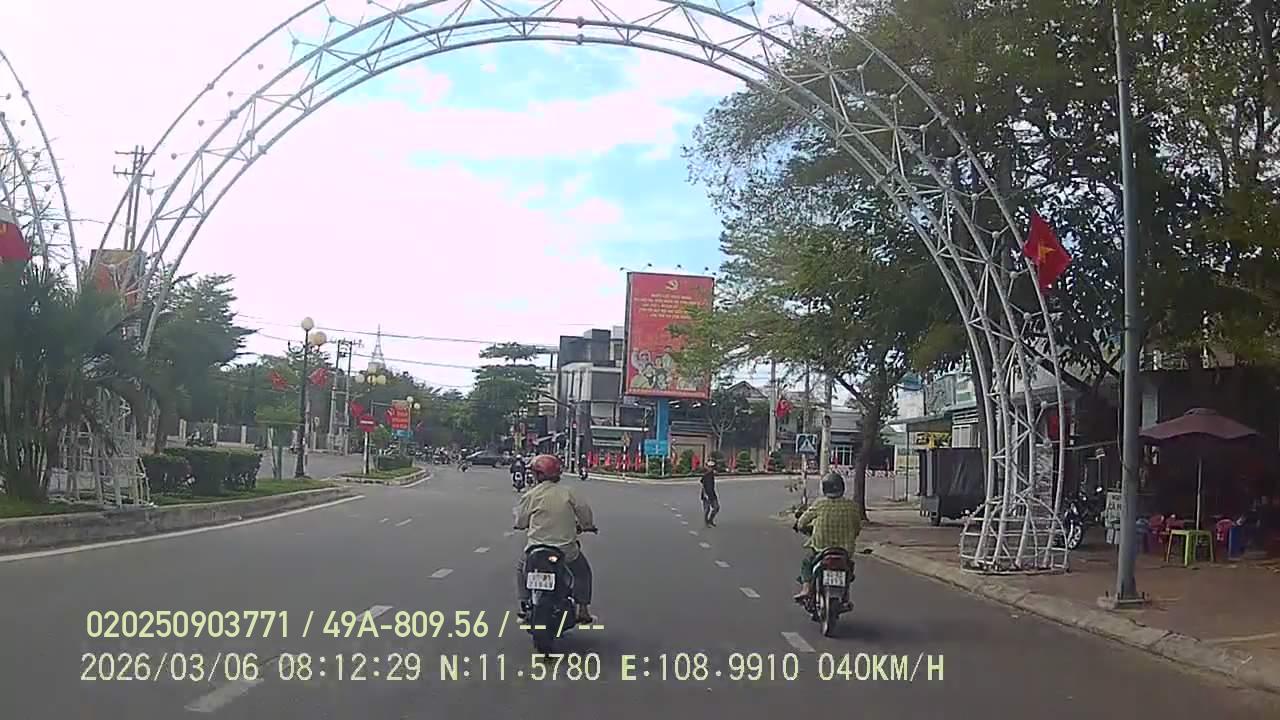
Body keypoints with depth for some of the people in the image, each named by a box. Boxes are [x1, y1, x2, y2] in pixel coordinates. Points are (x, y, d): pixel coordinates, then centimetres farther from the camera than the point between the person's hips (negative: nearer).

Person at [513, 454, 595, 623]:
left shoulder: (531, 496, -6)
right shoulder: (567, 492, -2)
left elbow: (520, 522, 3)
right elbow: (584, 509, 2)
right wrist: (586, 525, 23)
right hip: (566, 550, 1)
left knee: (521, 568, 29)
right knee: (582, 571, 25)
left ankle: (524, 605, 24)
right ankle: (583, 609, 18)